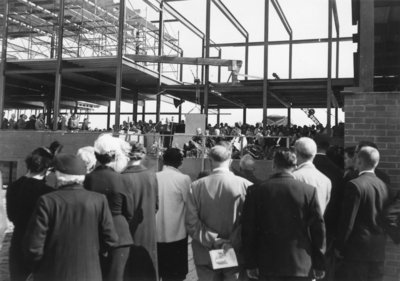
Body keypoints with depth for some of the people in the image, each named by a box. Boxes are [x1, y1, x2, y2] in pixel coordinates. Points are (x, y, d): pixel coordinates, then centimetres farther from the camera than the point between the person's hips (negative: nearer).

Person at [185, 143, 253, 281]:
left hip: (205, 256, 1)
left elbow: (191, 223, -9)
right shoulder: (245, 185, -11)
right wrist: (233, 243, -9)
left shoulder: (196, 186, -7)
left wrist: (214, 241, -8)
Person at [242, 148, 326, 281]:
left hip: (268, 265, 1)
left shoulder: (256, 191, -4)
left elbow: (248, 230, -2)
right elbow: (318, 229, -3)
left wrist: (251, 264, 6)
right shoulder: (309, 191, -6)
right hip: (301, 266, 0)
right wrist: (319, 265, 6)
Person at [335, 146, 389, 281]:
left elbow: (348, 220, -15)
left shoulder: (355, 185, -15)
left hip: (358, 248, -6)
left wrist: (339, 247, -5)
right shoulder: (383, 185, 5)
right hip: (379, 250, 6)